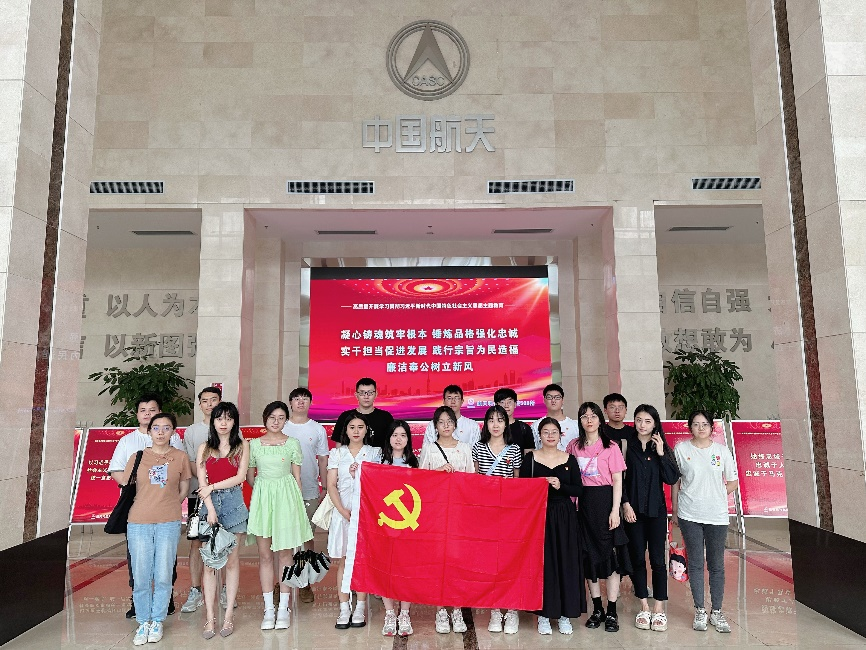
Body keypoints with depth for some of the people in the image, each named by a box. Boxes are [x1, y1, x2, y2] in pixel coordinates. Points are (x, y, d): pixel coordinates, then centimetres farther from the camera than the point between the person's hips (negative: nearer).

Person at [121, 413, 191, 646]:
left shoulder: (180, 457, 3)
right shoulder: (137, 457, 4)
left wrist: (168, 507, 4)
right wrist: (146, 507, 4)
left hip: (168, 523, 0)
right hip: (138, 523, 1)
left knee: (163, 575, 4)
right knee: (141, 576, 4)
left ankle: (157, 621, 20)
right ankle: (143, 622, 20)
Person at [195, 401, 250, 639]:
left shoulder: (242, 445, 6)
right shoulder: (204, 448, 9)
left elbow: (240, 477, -3)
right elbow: (201, 482, 1)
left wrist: (212, 487, -5)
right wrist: (210, 508, -10)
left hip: (233, 503, -1)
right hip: (209, 504, 1)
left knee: (231, 561, 2)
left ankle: (229, 615, 10)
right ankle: (210, 618, 5)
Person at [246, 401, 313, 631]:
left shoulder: (293, 444, 2)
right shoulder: (254, 444, 4)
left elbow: (297, 478, 4)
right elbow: (249, 477, 13)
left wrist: (298, 504, 2)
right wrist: (265, 490, 4)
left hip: (287, 497, -1)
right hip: (261, 498, 1)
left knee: (285, 553, 3)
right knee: (265, 555, 4)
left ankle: (283, 608, 12)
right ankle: (269, 608, 12)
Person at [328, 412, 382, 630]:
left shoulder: (375, 453, 6)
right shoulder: (336, 453, 8)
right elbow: (331, 485, 2)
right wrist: (343, 511, -8)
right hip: (342, 510, 1)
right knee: (342, 560, 1)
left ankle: (360, 608, 9)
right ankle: (344, 609, 8)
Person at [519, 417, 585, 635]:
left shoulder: (569, 460, 4)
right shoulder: (530, 458, 0)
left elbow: (578, 490, 3)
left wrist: (560, 486, -13)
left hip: (565, 518, 2)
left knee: (566, 563, 5)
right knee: (542, 563, 2)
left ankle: (565, 614, 18)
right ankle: (543, 614, 15)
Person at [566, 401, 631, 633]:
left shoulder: (610, 447, -3)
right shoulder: (574, 446, 7)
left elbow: (617, 481, -5)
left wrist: (615, 510, -11)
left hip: (605, 500, -3)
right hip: (583, 502, 4)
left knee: (610, 552, 0)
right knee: (589, 554, 9)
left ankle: (612, 612, 11)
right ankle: (597, 609, 22)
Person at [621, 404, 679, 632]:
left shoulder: (662, 447, 4)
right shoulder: (626, 445, 0)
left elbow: (672, 479, -5)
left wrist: (661, 454, -11)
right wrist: (625, 504, -8)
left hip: (656, 510, 0)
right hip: (633, 510, 0)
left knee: (657, 559, 1)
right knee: (637, 558, 5)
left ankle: (659, 609, 11)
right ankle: (644, 607, 17)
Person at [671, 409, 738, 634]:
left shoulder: (722, 450, 2)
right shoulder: (681, 449, 0)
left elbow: (732, 482, 10)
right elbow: (675, 482, 7)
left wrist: (717, 495, -3)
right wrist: (675, 511, 7)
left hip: (717, 515, 1)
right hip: (689, 515, -1)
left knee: (716, 565, 8)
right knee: (695, 563, 5)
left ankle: (716, 612, 20)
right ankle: (699, 611, 16)